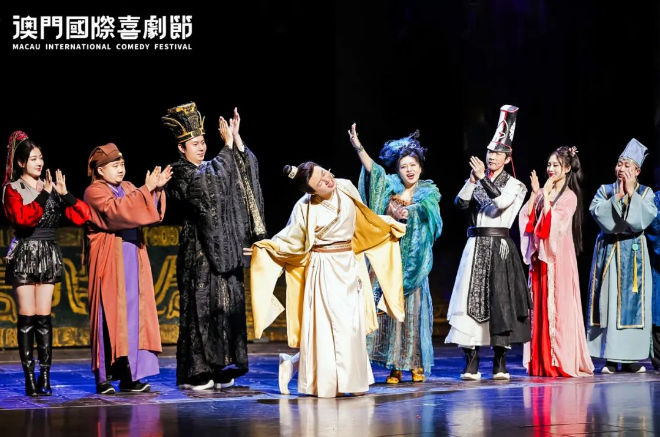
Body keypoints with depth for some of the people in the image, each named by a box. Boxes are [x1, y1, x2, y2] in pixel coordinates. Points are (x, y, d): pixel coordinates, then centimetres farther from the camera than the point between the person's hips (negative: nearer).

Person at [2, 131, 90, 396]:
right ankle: (30, 377, -1)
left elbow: (81, 217, 4)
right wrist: (43, 195, -21)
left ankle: (45, 375, 3)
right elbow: (22, 218, -19)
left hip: (49, 256, 3)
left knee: (44, 317, 1)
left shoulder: (51, 188, 11)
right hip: (24, 255, -3)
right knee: (27, 317, -4)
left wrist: (64, 194, -8)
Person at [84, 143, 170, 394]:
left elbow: (151, 214, 7)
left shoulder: (128, 189, 16)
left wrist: (157, 190, -9)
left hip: (133, 262, 7)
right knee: (110, 316, -7)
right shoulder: (94, 192, -5)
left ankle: (129, 376, 7)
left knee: (133, 316, 4)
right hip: (109, 263, -7)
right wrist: (145, 190, -23)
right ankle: (104, 377, -3)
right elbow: (116, 211, -23)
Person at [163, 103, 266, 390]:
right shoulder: (179, 175, -4)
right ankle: (195, 373, -2)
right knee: (200, 304, -7)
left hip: (223, 247, 7)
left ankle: (220, 369, 10)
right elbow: (208, 185, -22)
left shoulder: (210, 169, 16)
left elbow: (247, 169, 4)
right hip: (198, 249, -7)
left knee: (228, 303, 4)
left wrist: (236, 138, -8)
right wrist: (227, 148, -21)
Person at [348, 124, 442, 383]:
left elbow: (426, 208, -13)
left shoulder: (429, 191, 7)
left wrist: (403, 211, -31)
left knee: (414, 308, -2)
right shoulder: (390, 186, 11)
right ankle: (394, 366, 1)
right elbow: (373, 169, -4)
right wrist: (358, 147, -19)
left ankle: (417, 365, 4)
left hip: (414, 262, -1)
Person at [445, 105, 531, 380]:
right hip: (476, 245, 2)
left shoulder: (514, 185, 5)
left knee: (499, 301, -3)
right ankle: (471, 364, -4)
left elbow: (502, 202, -14)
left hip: (500, 246, -2)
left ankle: (500, 364, 4)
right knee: (472, 297, -5)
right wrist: (472, 179, -9)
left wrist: (483, 178, -15)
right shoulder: (477, 182, 14)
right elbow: (461, 204, 0)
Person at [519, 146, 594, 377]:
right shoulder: (542, 193, 13)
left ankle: (563, 362, -2)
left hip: (558, 258, -6)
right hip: (539, 256, 6)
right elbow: (526, 218, 5)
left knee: (558, 307, -6)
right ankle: (541, 361, 9)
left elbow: (553, 223, -15)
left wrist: (546, 196, -12)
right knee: (539, 307, 5)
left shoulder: (569, 197, -4)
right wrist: (535, 193, -1)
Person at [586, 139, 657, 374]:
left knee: (632, 301, -1)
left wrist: (631, 193, -12)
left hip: (633, 253, 0)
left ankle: (630, 357, 4)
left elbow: (643, 219, -12)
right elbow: (598, 214, -11)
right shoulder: (605, 191, 7)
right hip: (608, 252, 0)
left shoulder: (645, 193, 5)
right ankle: (610, 358, -1)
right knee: (608, 301, -4)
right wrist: (618, 196, -12)